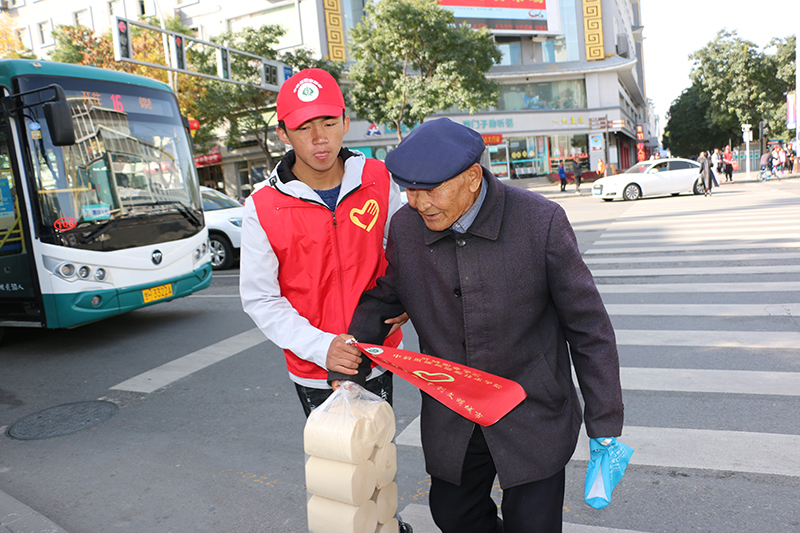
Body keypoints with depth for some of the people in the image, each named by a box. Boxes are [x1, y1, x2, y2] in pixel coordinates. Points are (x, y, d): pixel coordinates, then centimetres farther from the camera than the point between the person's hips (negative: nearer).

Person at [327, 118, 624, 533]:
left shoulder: (540, 221, -18)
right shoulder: (405, 228, -9)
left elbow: (588, 327, -11)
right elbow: (380, 301, 7)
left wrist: (605, 428, -7)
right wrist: (348, 360, -12)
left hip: (533, 418, -3)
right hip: (450, 422, 4)